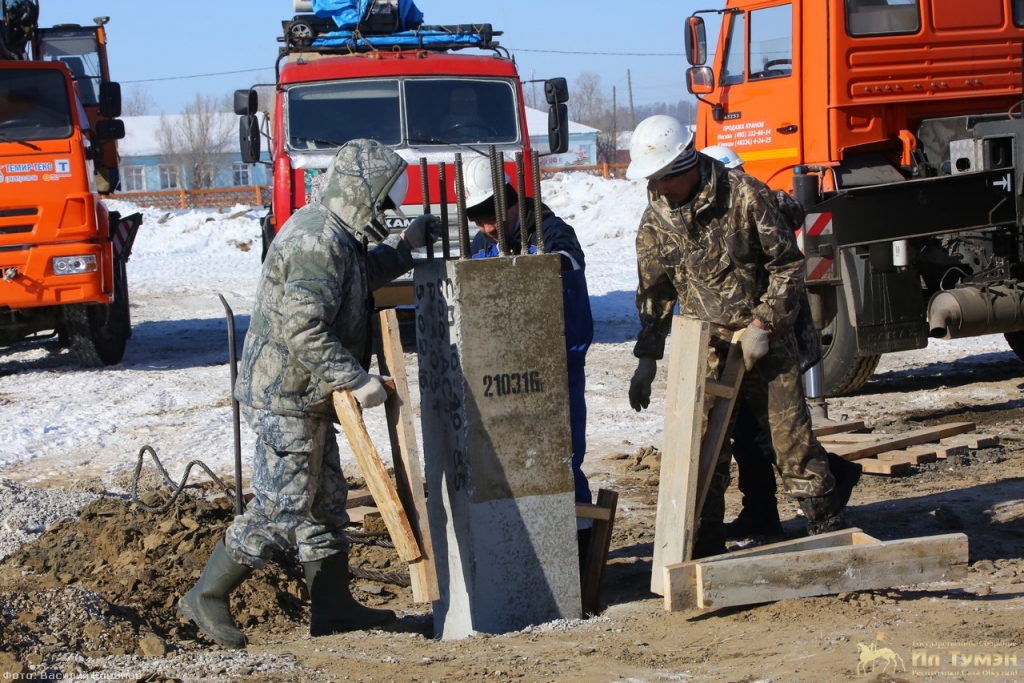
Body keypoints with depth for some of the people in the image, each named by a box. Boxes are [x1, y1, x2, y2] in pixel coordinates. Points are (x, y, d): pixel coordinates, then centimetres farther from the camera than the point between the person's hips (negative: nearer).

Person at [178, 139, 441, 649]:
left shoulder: (333, 233, 12)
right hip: (286, 398, -11)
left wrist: (405, 247, 26)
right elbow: (304, 329, -28)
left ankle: (332, 606, 21)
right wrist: (356, 380, -25)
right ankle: (206, 598, 2)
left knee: (326, 501, 14)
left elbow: (358, 277, 33)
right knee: (280, 507, -8)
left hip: (306, 397, 11)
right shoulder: (318, 243, -22)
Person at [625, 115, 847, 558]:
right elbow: (654, 294, 12)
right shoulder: (655, 223, 2)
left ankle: (831, 532, 8)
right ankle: (706, 549, 13)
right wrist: (647, 359, 8)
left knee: (792, 438, -3)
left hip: (763, 341, -3)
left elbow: (787, 264, -6)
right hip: (704, 350, 3)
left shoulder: (746, 196, -11)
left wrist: (763, 323, -14)